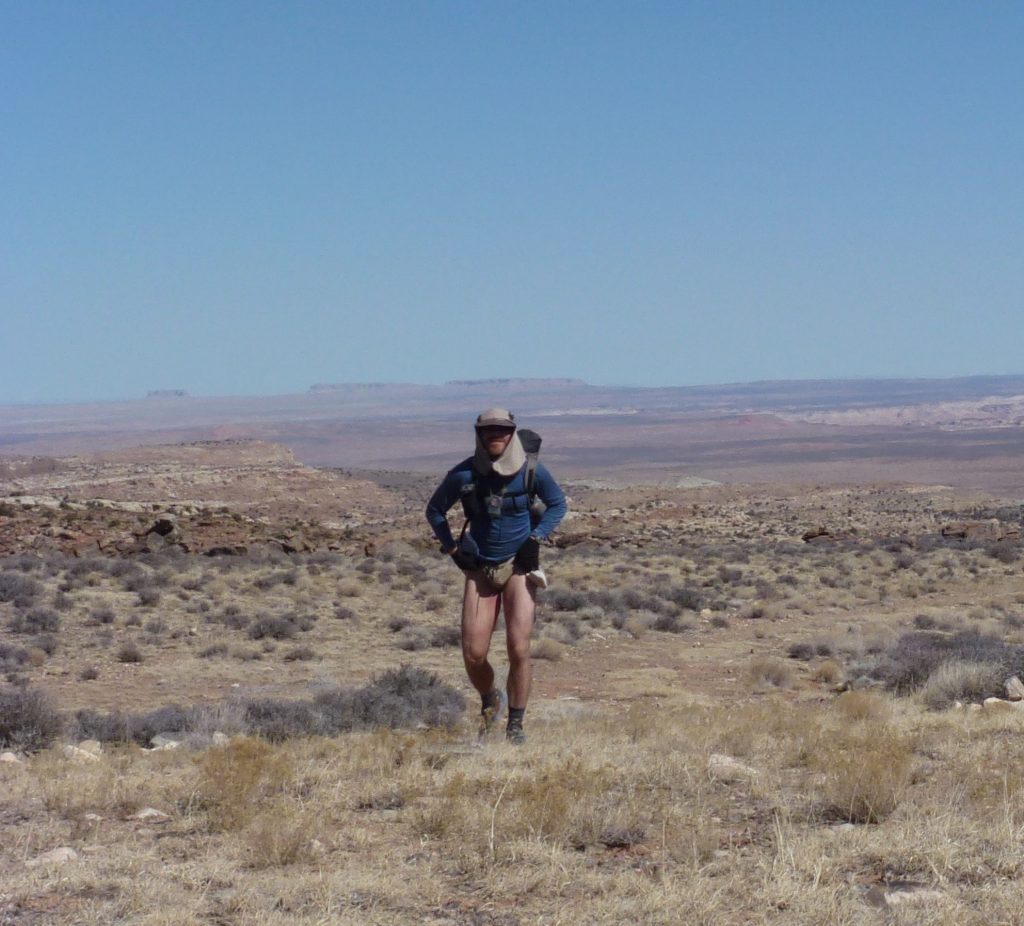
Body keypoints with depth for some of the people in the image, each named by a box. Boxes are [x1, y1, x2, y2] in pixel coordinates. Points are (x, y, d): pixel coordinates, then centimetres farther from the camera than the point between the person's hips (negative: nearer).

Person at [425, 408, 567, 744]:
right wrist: (451, 547, 0)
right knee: (473, 655, -3)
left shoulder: (531, 471, -8)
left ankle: (515, 725, 3)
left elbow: (558, 504, 9)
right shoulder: (464, 475, -7)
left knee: (518, 648, -12)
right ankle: (490, 702, 30)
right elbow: (434, 510, 9)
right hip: (479, 569, 1)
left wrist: (536, 537, -3)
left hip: (519, 566, -1)